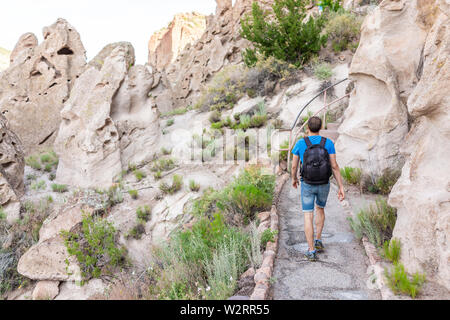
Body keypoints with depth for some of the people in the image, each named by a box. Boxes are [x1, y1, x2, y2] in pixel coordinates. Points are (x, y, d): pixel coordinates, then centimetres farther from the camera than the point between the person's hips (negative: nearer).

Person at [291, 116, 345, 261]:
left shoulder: (300, 143, -9)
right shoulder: (328, 143, -8)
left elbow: (294, 166, -1)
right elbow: (334, 166, -10)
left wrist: (294, 179, 20)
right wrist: (341, 187, -6)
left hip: (308, 185, -2)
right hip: (324, 185, 2)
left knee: (308, 217, 5)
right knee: (320, 209, 28)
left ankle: (311, 251, 1)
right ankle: (318, 240, 24)